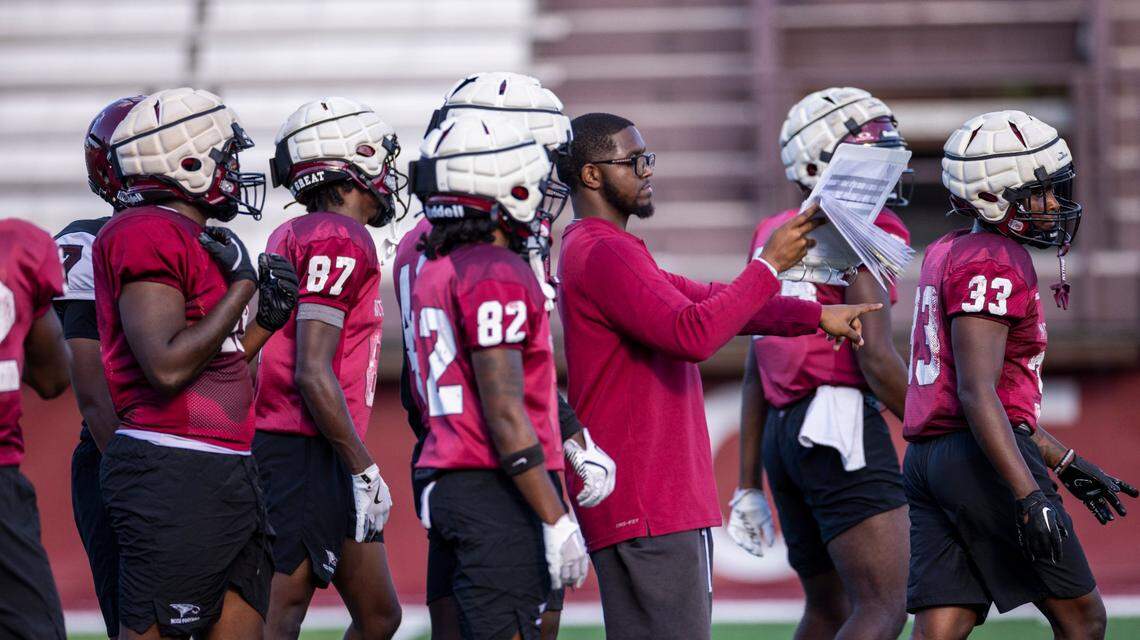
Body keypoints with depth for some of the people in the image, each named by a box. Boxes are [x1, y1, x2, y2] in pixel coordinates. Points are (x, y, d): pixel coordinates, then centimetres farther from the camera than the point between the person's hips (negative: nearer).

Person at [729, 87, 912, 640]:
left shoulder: (774, 236, 17)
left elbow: (755, 373, 18)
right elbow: (875, 357, -15)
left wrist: (750, 486, 20)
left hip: (782, 431, 9)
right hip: (841, 427, -9)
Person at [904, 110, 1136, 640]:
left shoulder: (947, 255, 19)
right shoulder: (993, 266, -11)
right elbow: (976, 394, -21)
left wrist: (1065, 463, 28)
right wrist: (1029, 495, -26)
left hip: (926, 458, 9)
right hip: (980, 460, -9)